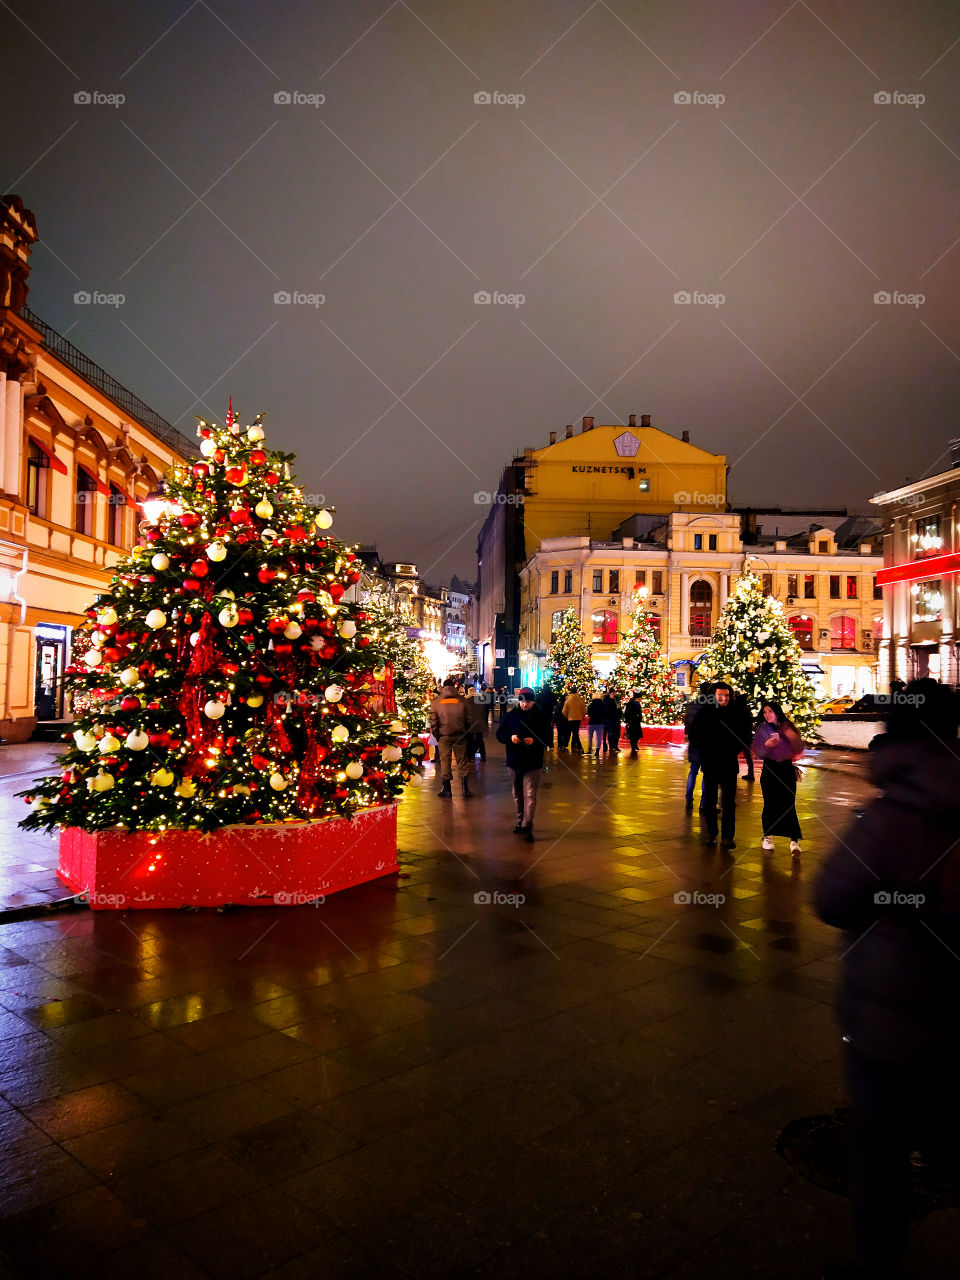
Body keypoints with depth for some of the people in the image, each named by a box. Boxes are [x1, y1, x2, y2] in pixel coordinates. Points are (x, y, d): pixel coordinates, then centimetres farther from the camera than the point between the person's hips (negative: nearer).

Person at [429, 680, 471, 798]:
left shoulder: (435, 702, -2)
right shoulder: (462, 701, -1)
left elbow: (433, 721, -4)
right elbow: (468, 718, 1)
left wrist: (435, 734, 7)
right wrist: (466, 733, 12)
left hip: (444, 736, 0)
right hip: (460, 735, 1)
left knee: (445, 761, 6)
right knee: (461, 760, 9)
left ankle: (446, 788, 8)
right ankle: (464, 786, 6)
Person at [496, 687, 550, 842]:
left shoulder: (540, 717, -2)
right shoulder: (510, 716, 4)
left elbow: (548, 737, -1)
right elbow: (499, 734, 4)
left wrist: (534, 741, -18)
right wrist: (510, 737, -16)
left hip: (533, 762, -3)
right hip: (514, 761, 3)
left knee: (530, 795, -8)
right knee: (518, 794, 15)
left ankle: (527, 826, -9)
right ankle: (520, 821, 29)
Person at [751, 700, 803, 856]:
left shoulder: (788, 726, 3)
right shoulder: (762, 729, 1)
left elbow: (799, 750, 0)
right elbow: (758, 753, -2)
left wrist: (790, 734, -14)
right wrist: (766, 745, -21)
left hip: (787, 769, 0)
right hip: (769, 770, 0)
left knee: (788, 805, -8)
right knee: (770, 804, 3)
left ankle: (794, 840, -9)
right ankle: (768, 836, 19)